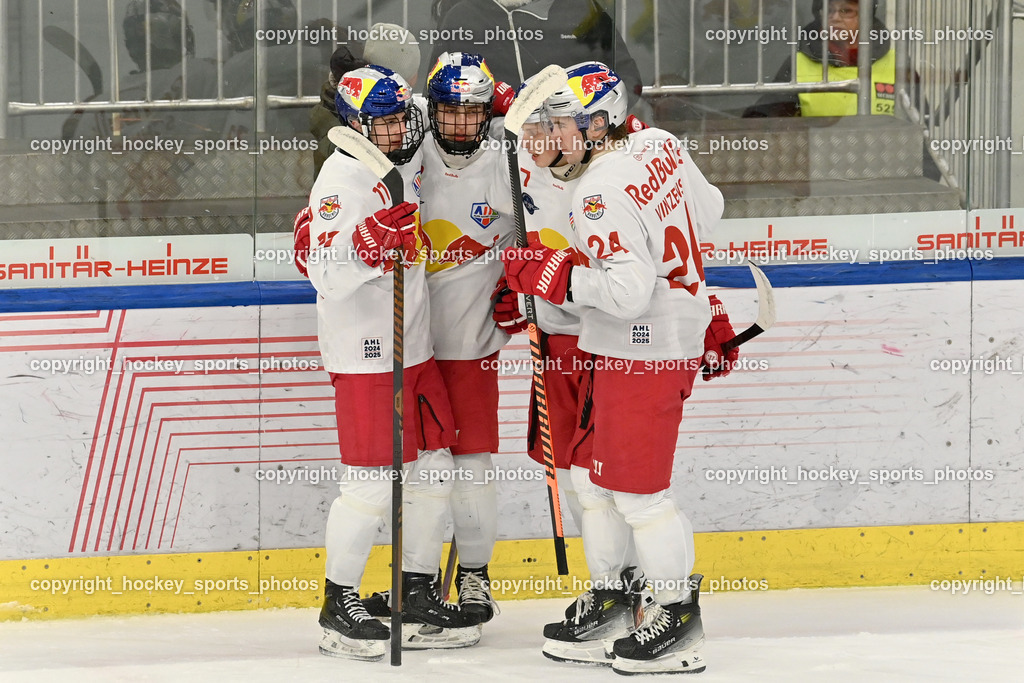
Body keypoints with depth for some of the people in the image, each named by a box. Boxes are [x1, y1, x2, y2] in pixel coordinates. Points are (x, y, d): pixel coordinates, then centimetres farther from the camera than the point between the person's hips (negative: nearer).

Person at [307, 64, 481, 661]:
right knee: (373, 483, -7)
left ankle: (419, 596, 22)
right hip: (364, 352, -8)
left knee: (434, 472, 11)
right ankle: (340, 607, 5)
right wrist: (373, 238, -38)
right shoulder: (343, 176, -16)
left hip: (416, 346, 8)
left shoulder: (412, 159, 8)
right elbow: (327, 273, -24)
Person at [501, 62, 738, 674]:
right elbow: (708, 210, 18)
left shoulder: (602, 195, -24)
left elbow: (629, 290, -29)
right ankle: (610, 600, 26)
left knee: (636, 488, -3)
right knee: (594, 471, 17)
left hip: (644, 353, -10)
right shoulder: (660, 146, 4)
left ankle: (679, 617, 6)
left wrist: (555, 275, -22)